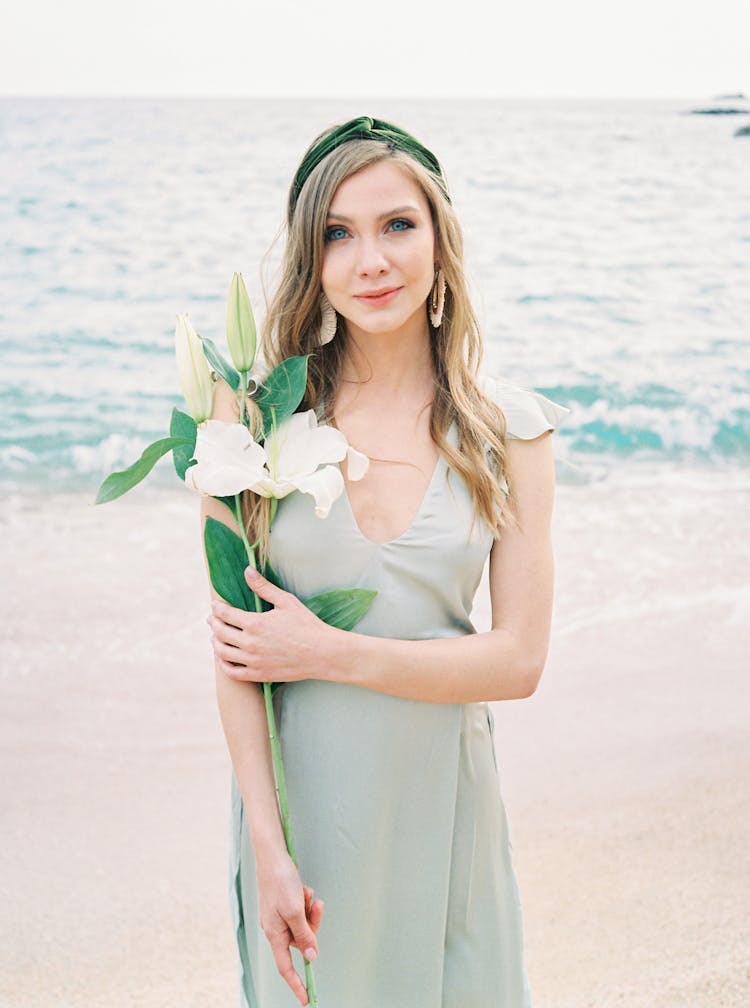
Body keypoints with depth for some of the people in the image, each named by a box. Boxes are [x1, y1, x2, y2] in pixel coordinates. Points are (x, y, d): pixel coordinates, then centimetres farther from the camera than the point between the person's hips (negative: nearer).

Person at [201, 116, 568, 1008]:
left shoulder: (508, 429, -5)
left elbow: (520, 659, -7)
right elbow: (235, 649, -9)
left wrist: (328, 652, -14)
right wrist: (267, 848, -13)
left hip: (440, 790, 1)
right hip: (297, 786, -1)